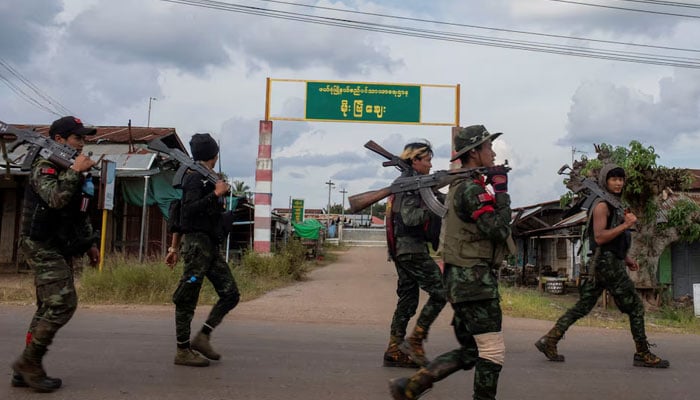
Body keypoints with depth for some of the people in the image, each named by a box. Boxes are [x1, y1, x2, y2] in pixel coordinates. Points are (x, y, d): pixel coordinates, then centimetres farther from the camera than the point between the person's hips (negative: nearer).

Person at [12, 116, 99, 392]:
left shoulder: (70, 168, 17)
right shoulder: (44, 167, -10)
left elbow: (80, 213, 23)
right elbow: (57, 198, -30)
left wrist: (90, 242, 19)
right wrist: (75, 171, -25)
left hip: (61, 250, 9)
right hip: (42, 247, -9)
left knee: (49, 308, 10)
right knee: (63, 304, -14)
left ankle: (26, 370, 17)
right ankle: (29, 362, -1)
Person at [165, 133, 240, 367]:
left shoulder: (206, 179, 19)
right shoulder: (196, 177, -7)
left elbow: (181, 212, 21)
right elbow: (188, 210, -21)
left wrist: (175, 247, 22)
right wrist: (216, 193, -18)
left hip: (210, 246, 9)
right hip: (197, 243, -9)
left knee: (230, 294, 3)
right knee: (187, 300, -2)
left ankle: (202, 337, 7)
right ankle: (183, 351, 5)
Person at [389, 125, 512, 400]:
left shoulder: (460, 186, 17)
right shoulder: (472, 188, -14)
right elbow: (498, 230, -19)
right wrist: (501, 189, -10)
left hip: (462, 278, 10)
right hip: (474, 279, -10)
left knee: (470, 352, 14)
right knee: (493, 352, -1)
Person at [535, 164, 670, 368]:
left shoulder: (614, 205, 21)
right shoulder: (602, 205, -11)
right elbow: (599, 237, -20)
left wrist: (626, 258, 18)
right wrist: (626, 225, -21)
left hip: (609, 263, 10)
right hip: (607, 262, -10)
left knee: (582, 307, 7)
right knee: (635, 307, -1)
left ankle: (549, 341, 6)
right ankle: (643, 355, 8)